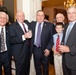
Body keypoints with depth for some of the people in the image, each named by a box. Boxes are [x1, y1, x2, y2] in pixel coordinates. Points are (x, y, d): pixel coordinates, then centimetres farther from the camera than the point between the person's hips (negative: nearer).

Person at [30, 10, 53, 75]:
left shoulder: (49, 25, -4)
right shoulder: (32, 24, 3)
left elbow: (51, 38, -6)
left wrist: (48, 49, -13)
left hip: (45, 50, -1)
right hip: (35, 49, 2)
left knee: (45, 68, 17)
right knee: (37, 67, 18)